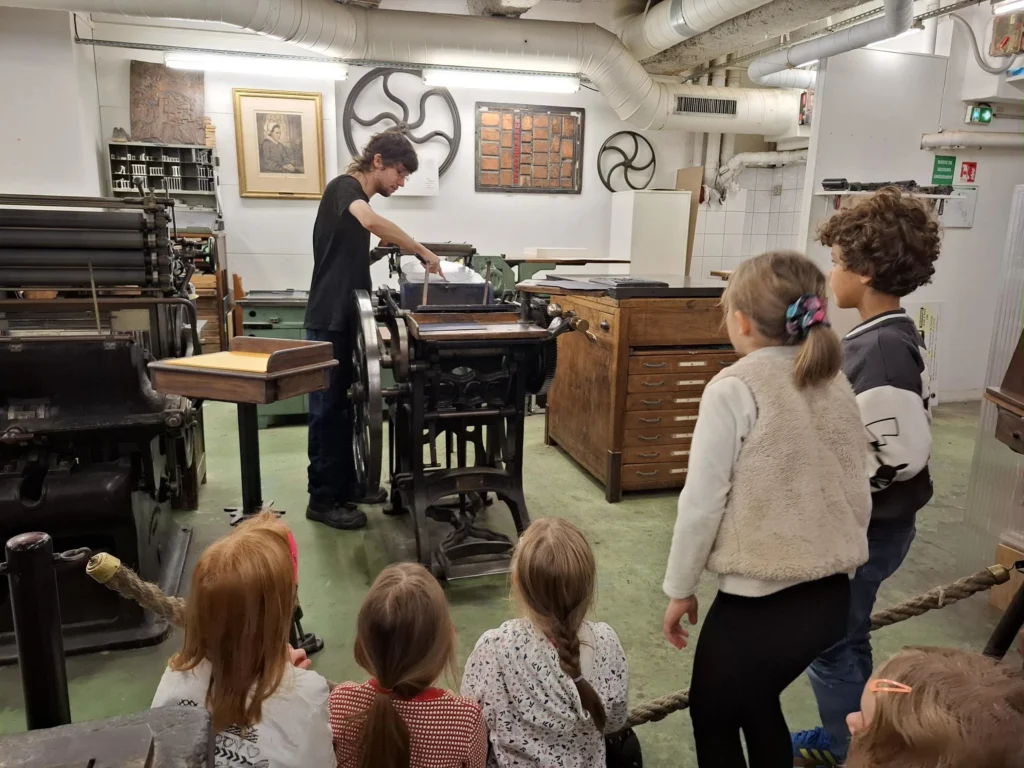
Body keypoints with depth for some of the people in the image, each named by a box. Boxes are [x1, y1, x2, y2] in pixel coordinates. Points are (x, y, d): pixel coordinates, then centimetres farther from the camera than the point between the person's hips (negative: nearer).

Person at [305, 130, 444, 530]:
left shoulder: (358, 199, 17)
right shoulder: (343, 187, -11)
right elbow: (371, 221, -35)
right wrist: (423, 252, -28)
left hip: (348, 321, 9)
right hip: (329, 323, -9)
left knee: (344, 406, 15)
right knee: (327, 409, -3)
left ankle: (344, 485, 26)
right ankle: (322, 500, 5)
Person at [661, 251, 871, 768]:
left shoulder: (733, 389, -16)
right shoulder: (835, 385, 2)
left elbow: (702, 502, -15)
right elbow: (859, 497, 7)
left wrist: (680, 589, -2)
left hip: (758, 603, -6)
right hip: (832, 598, 7)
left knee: (712, 717, 21)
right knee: (756, 702, 30)